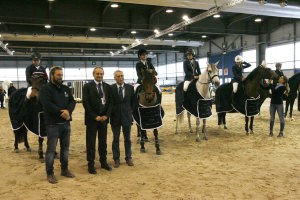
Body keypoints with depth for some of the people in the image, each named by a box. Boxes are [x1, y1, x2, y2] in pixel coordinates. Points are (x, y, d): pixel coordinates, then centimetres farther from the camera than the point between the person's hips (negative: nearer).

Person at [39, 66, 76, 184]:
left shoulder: (66, 89, 12)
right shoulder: (45, 89, -7)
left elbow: (72, 101, 3)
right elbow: (47, 104, -19)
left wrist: (68, 111, -17)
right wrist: (61, 112, -17)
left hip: (66, 123, 6)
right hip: (52, 124, -6)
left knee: (65, 148, 14)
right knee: (51, 149, 0)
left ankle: (64, 169, 28)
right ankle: (50, 173, 12)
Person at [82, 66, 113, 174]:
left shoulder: (107, 87, 8)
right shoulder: (87, 86, -4)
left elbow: (110, 102, 6)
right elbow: (85, 103, -10)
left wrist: (106, 115, -6)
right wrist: (95, 116, -13)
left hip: (104, 117, 4)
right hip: (92, 118, -3)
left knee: (103, 141, 11)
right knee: (91, 142, 3)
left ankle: (103, 162, 24)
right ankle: (91, 164, 13)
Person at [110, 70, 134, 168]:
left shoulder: (130, 87, 1)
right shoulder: (111, 88, -5)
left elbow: (132, 101, 8)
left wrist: (129, 111, 3)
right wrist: (112, 113, -3)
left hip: (127, 116, 1)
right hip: (115, 117, -1)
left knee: (127, 139, 11)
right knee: (115, 139, 8)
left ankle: (128, 158, 23)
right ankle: (116, 159, 18)